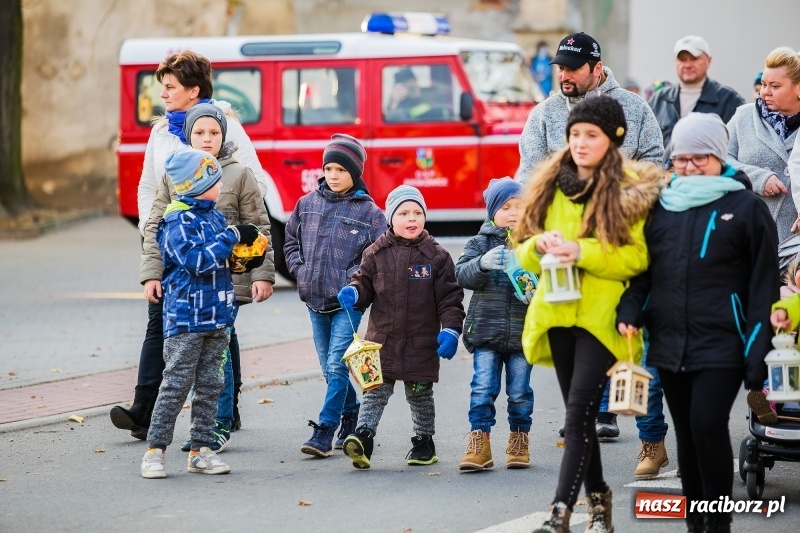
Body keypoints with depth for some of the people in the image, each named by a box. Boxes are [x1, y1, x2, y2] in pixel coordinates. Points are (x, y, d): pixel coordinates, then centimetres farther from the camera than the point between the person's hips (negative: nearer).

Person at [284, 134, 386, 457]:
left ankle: (325, 432, -12)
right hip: (315, 299, 5)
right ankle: (352, 414, 29)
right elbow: (291, 240, 17)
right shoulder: (308, 203, 7)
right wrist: (300, 269, 3)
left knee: (336, 365, -12)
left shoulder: (368, 212, -5)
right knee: (330, 367, 12)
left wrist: (353, 277, -14)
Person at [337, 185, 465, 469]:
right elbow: (365, 283, 9)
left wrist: (450, 329, -10)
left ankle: (424, 441, 25)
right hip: (382, 337, 1)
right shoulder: (376, 254, 2)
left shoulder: (436, 256, -2)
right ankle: (363, 437, -16)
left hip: (422, 342, -1)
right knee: (375, 390, -7)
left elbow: (450, 297, -1)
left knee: (420, 393, 11)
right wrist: (353, 293, -14)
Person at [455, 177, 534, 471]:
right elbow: (462, 274, -8)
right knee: (483, 387, -3)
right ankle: (479, 444, 0)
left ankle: (519, 442, 20)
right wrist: (483, 263, -28)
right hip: (486, 329, 0)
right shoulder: (481, 243, 3)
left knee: (520, 390, 7)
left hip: (523, 331, 0)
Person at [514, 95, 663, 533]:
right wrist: (540, 246, -10)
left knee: (579, 413, -13)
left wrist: (581, 251, -22)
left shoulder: (630, 189, -5)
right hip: (557, 312, 6)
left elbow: (637, 255, -12)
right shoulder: (550, 185, 10)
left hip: (602, 315, -5)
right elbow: (524, 250, 13)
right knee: (578, 413, 12)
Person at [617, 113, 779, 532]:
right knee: (687, 434, 10)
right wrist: (630, 310, -5)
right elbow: (641, 266, 15)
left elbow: (763, 285, -4)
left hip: (721, 345, -5)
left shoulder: (746, 207, -1)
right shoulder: (661, 206, 12)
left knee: (708, 427, -15)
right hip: (669, 343, 5)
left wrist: (756, 354, -10)